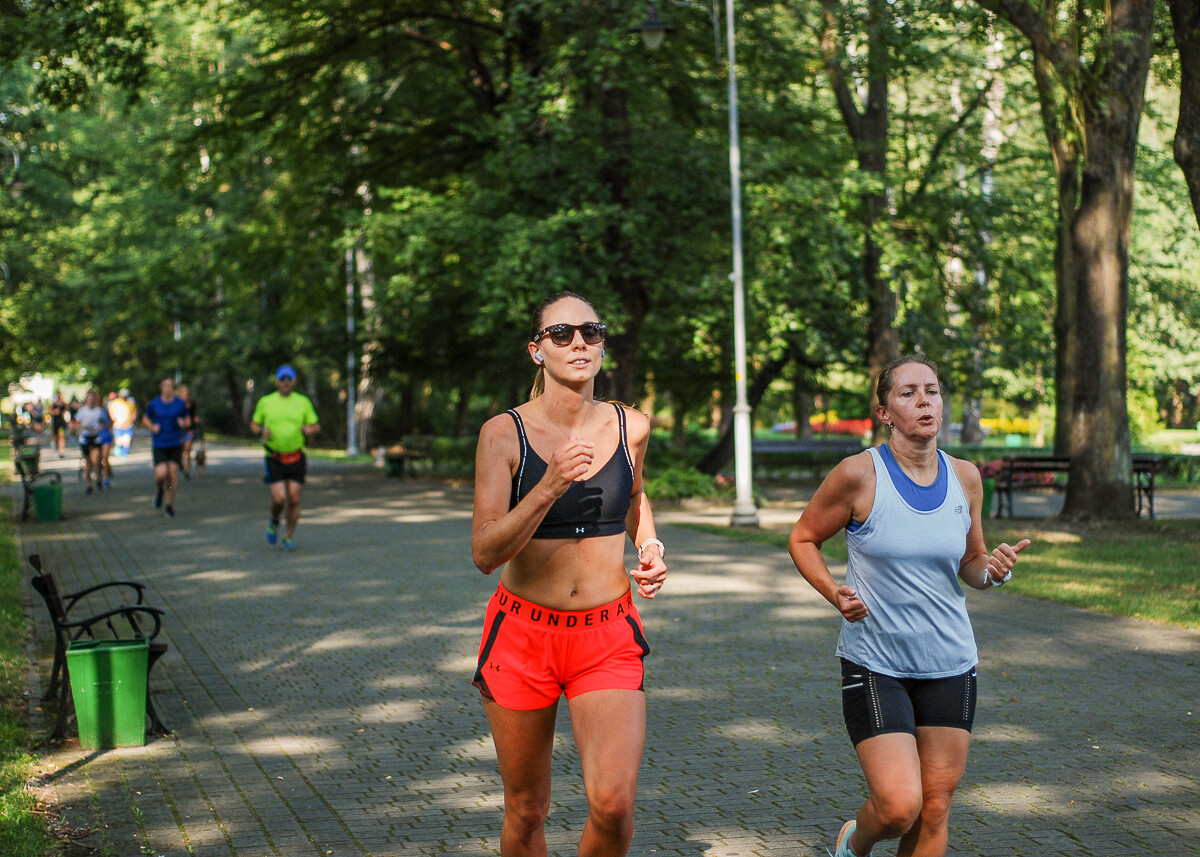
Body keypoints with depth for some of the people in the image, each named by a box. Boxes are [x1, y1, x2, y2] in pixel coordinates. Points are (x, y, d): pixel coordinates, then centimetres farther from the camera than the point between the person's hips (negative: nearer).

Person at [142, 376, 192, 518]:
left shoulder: (180, 404, 1)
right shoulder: (154, 404, 0)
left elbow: (187, 422, 11)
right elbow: (145, 419, 13)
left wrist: (183, 424, -13)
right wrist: (152, 427, -6)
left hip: (176, 444, 1)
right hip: (159, 444, 0)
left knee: (173, 473, -6)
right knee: (161, 473, -14)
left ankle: (170, 505, 9)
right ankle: (159, 490, 22)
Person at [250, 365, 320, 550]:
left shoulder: (303, 401, 6)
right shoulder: (265, 402, 5)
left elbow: (316, 426, 9)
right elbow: (254, 424, 14)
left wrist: (310, 429, -14)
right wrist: (261, 431, -8)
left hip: (296, 459, 1)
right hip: (274, 459, -1)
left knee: (294, 500, -2)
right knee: (278, 499, -11)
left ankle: (289, 536, 16)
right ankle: (274, 521, 23)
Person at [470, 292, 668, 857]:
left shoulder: (631, 427, 1)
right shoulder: (504, 433, -9)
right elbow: (484, 552, -15)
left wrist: (650, 548, 6)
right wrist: (547, 488, -28)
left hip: (608, 638, 1)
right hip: (523, 635, -1)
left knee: (613, 806, -15)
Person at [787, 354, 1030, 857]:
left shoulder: (965, 478, 2)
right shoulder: (859, 475, -11)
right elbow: (802, 538, 2)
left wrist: (992, 570, -10)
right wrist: (834, 593, -15)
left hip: (950, 664, 4)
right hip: (874, 663, -4)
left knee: (934, 811, 6)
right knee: (899, 806, -12)